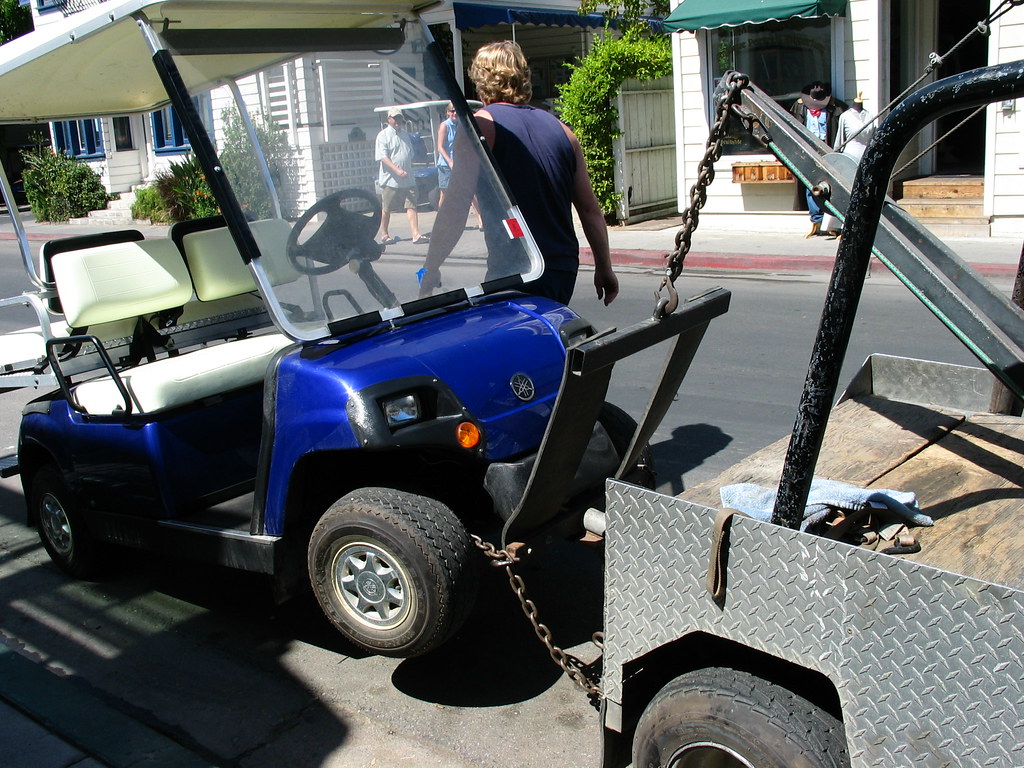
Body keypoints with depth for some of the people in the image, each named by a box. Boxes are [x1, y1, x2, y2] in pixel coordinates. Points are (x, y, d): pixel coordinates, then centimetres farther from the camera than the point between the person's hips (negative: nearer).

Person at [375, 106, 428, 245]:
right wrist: (397, 170, -26)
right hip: (390, 180, -5)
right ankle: (384, 234, 18)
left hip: (408, 180, 5)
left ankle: (416, 235, -10)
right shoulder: (383, 135, -5)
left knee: (411, 206, -5)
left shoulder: (405, 134, 15)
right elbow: (383, 157, -15)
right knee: (386, 209, 4)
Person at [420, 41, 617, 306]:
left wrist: (430, 269, -3)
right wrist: (604, 269, 22)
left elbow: (455, 209, -11)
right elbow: (590, 209, 14)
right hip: (565, 269, 7)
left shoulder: (481, 125, -5)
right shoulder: (560, 128, 13)